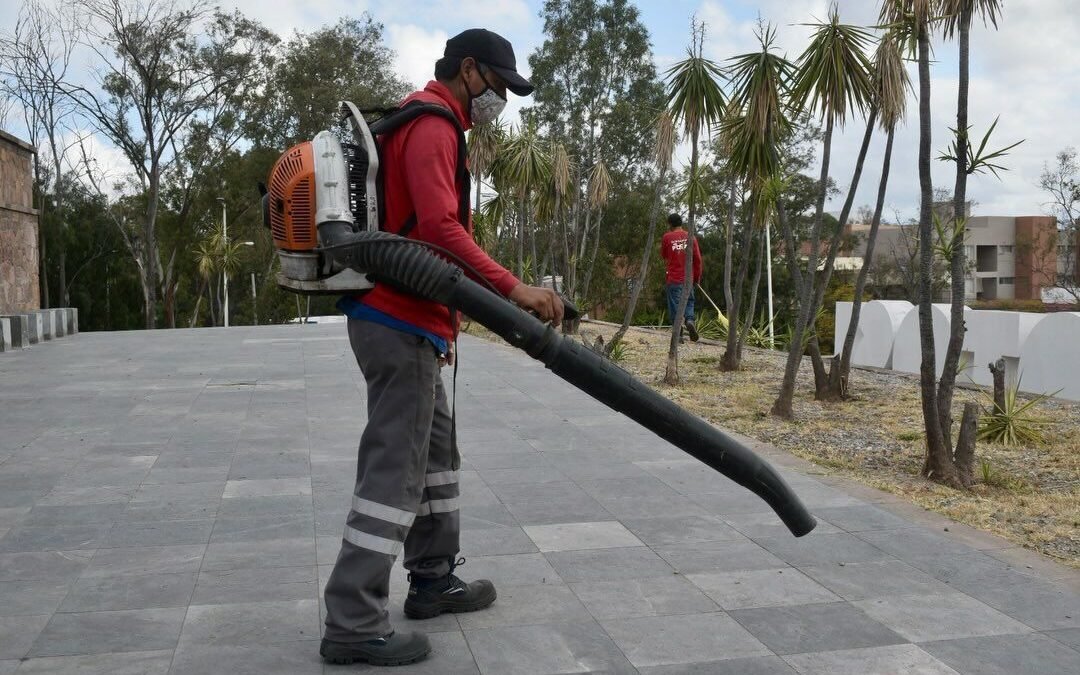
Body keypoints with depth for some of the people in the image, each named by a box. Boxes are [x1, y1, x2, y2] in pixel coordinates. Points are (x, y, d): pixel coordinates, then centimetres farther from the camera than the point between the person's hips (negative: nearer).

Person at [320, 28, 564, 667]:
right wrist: (513, 288, -28)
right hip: (401, 321, -11)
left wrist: (443, 323, 25)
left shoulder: (426, 123, 22)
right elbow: (440, 229, -25)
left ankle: (434, 579, 27)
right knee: (395, 467, -9)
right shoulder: (432, 124, -11)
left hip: (404, 318, 11)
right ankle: (353, 623, -5)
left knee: (437, 448, 16)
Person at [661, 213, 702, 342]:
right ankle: (690, 320, -10)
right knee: (689, 302, 17)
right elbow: (698, 259, 2)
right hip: (688, 278, 2)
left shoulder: (667, 237, -4)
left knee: (674, 306, 3)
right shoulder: (690, 237, 2)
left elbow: (663, 255, 11)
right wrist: (697, 277, 10)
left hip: (673, 279, -2)